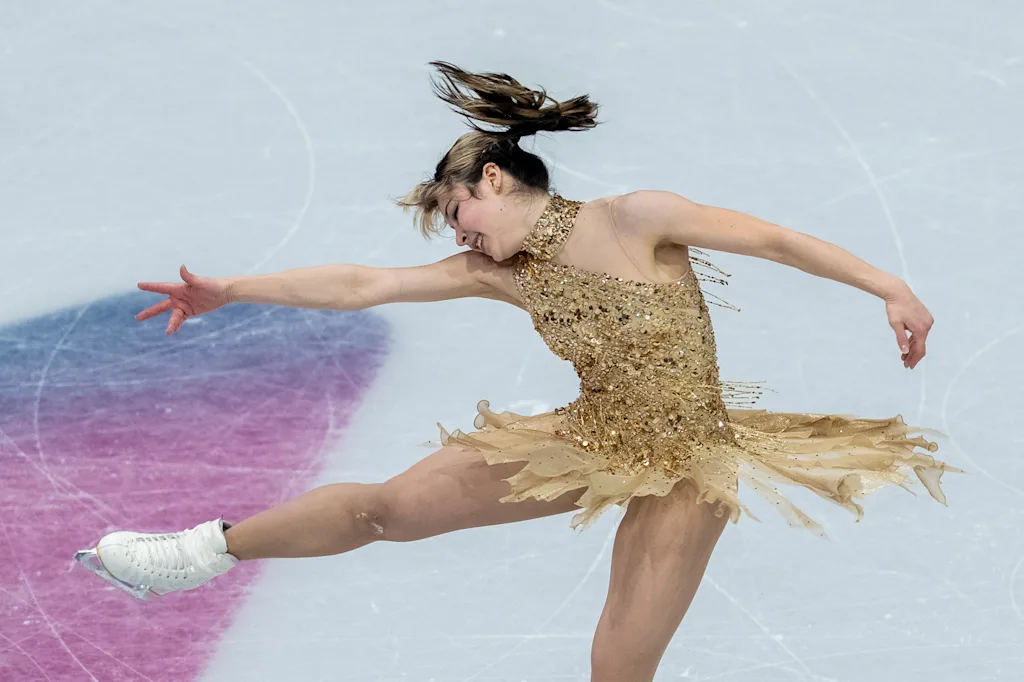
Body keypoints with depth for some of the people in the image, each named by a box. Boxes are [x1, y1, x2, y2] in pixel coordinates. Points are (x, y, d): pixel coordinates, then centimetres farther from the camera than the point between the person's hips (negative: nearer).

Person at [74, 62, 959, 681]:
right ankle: (206, 552, 18)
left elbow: (772, 237, -15)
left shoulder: (634, 219, -17)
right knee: (391, 506, 3)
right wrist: (227, 292, 0)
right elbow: (361, 284, 0)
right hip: (590, 441, 5)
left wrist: (890, 288, -19)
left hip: (683, 467, -5)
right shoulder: (499, 272, -1)